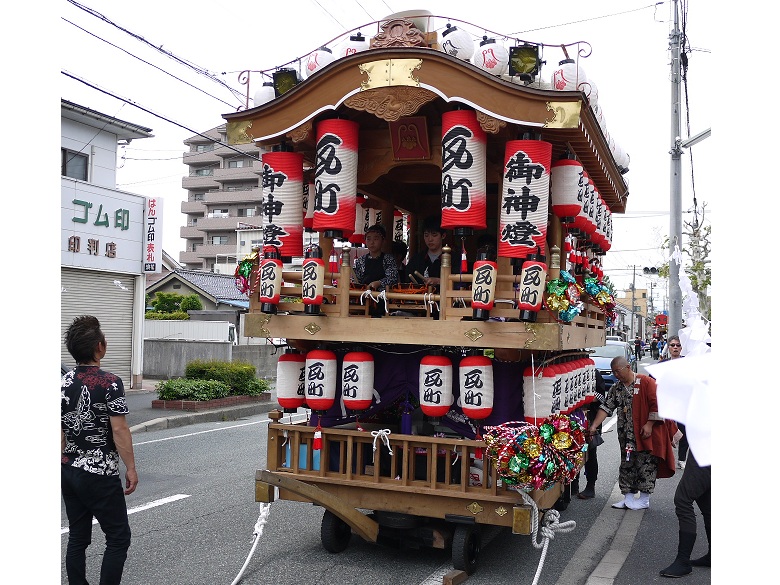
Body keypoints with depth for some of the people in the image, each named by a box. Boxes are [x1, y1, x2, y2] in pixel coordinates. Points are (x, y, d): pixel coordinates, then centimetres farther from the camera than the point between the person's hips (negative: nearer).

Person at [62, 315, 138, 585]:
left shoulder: (63, 383, 3)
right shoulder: (110, 383, -16)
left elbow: (59, 431, 7)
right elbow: (119, 430, -18)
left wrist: (65, 462, 20)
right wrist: (131, 468, -10)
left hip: (69, 472, 7)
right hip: (101, 474, -7)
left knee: (77, 538, 14)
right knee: (118, 538, 4)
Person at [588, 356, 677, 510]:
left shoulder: (646, 382, -8)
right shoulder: (615, 388, 9)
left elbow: (656, 404, -10)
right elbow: (606, 407, 3)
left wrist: (649, 424, -16)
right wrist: (594, 426, -7)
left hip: (645, 434, -6)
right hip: (626, 437, 6)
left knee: (646, 464, 0)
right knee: (626, 465, 9)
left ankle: (644, 499, 10)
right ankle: (628, 497, 17)